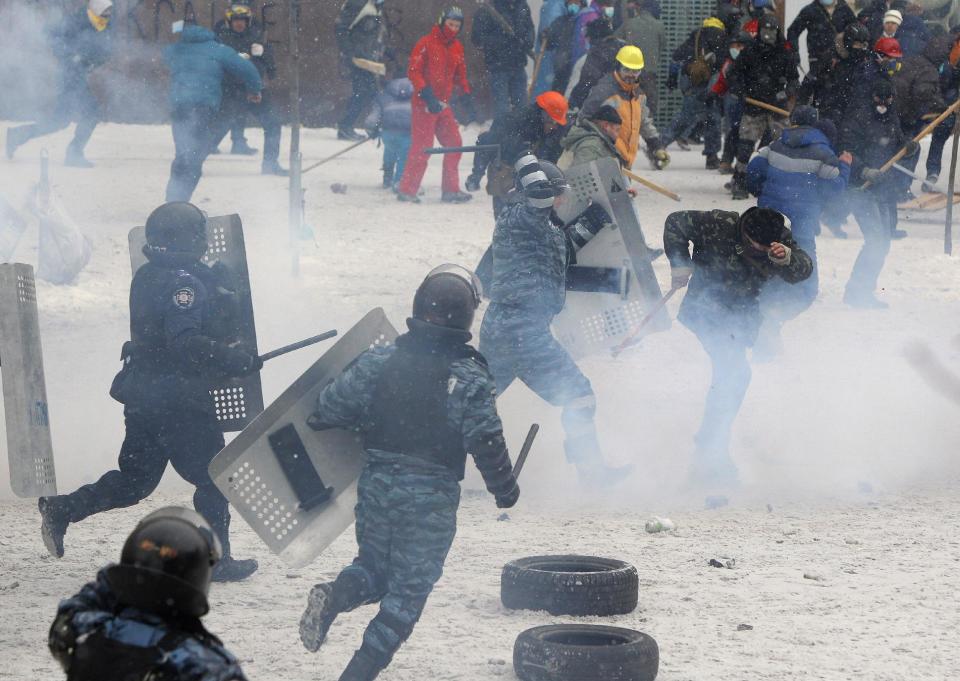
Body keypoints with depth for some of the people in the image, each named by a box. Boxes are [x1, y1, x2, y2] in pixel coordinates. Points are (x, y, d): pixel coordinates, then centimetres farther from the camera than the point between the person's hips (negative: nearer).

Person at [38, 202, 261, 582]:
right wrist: (237, 361, -24)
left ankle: (62, 510, 13)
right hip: (179, 396, -9)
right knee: (213, 475, 1)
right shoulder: (184, 283, -18)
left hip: (142, 393, 9)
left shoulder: (147, 277, 10)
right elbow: (186, 343, -27)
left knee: (135, 479, 18)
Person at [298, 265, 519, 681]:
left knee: (374, 568, 22)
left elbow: (331, 408, -1)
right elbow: (486, 444, -10)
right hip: (432, 497, -3)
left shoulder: (378, 362, -2)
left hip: (376, 486, 3)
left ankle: (333, 596, -10)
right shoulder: (470, 378, -10)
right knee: (408, 588, 6)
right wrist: (505, 489, 6)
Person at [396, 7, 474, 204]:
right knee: (422, 147, -9)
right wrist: (427, 94, -22)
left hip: (443, 104, 7)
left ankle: (451, 190, 13)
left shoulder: (457, 47, 12)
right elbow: (413, 71, -13)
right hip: (424, 104, -7)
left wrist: (466, 94, 8)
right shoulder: (426, 44, -9)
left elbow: (460, 74, 22)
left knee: (454, 144, 5)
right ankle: (407, 190, -4)